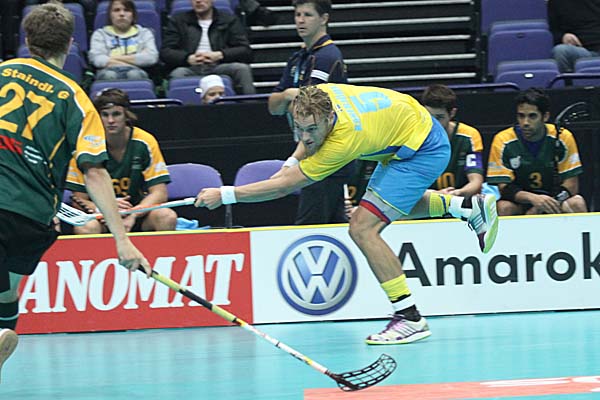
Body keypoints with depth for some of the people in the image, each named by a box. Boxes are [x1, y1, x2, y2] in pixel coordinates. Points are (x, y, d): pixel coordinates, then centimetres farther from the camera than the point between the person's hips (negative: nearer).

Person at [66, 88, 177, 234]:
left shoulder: (145, 142, -8)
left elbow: (160, 193, -10)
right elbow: (79, 199, -8)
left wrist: (132, 216, -28)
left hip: (139, 211, 1)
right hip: (101, 216, -1)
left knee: (168, 217, -31)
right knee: (85, 227, -37)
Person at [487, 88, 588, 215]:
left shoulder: (563, 138, -8)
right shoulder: (503, 141, -11)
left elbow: (571, 185, -8)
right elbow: (503, 188, -14)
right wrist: (533, 198, -34)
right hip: (519, 203, -1)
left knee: (577, 203, -29)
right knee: (504, 207, -32)